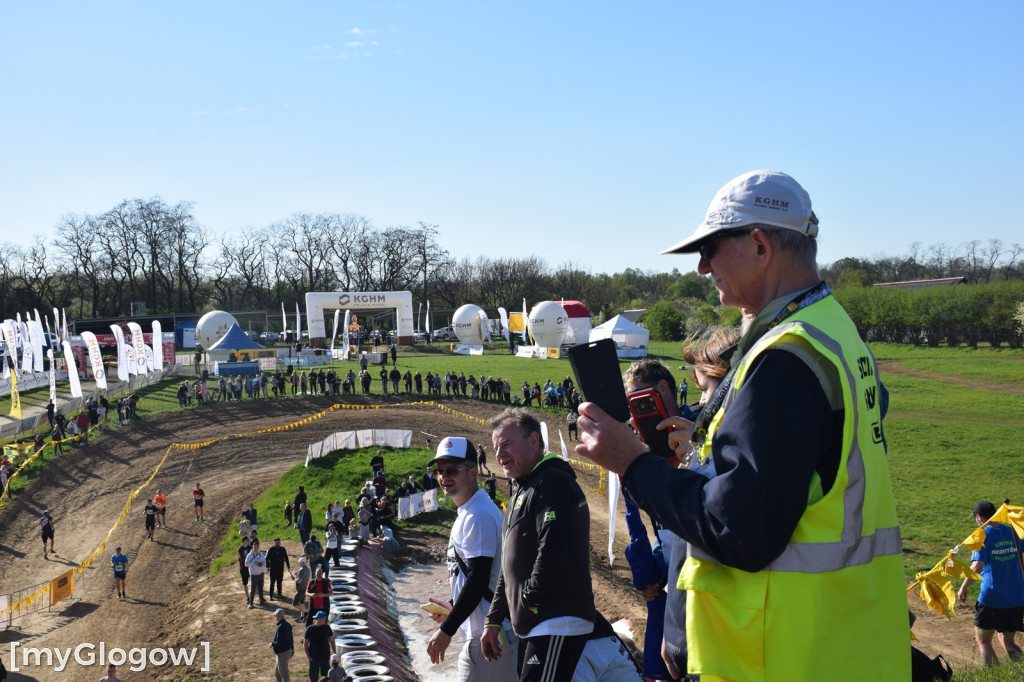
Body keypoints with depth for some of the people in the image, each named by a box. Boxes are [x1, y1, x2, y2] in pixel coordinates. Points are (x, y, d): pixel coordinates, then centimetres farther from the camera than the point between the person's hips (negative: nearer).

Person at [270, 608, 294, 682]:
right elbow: (291, 639, 13)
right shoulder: (288, 625, 5)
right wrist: (292, 650, 20)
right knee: (277, 673, 23)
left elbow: (279, 642, -27)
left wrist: (272, 644, -8)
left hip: (282, 653, -10)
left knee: (284, 673, 3)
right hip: (288, 650, 10)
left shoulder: (280, 628, -25)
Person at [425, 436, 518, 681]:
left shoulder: (478, 516, -17)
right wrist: (454, 607, 15)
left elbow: (478, 581, -22)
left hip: (487, 635, -10)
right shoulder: (467, 513, 14)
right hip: (479, 632, 10)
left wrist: (446, 630, -17)